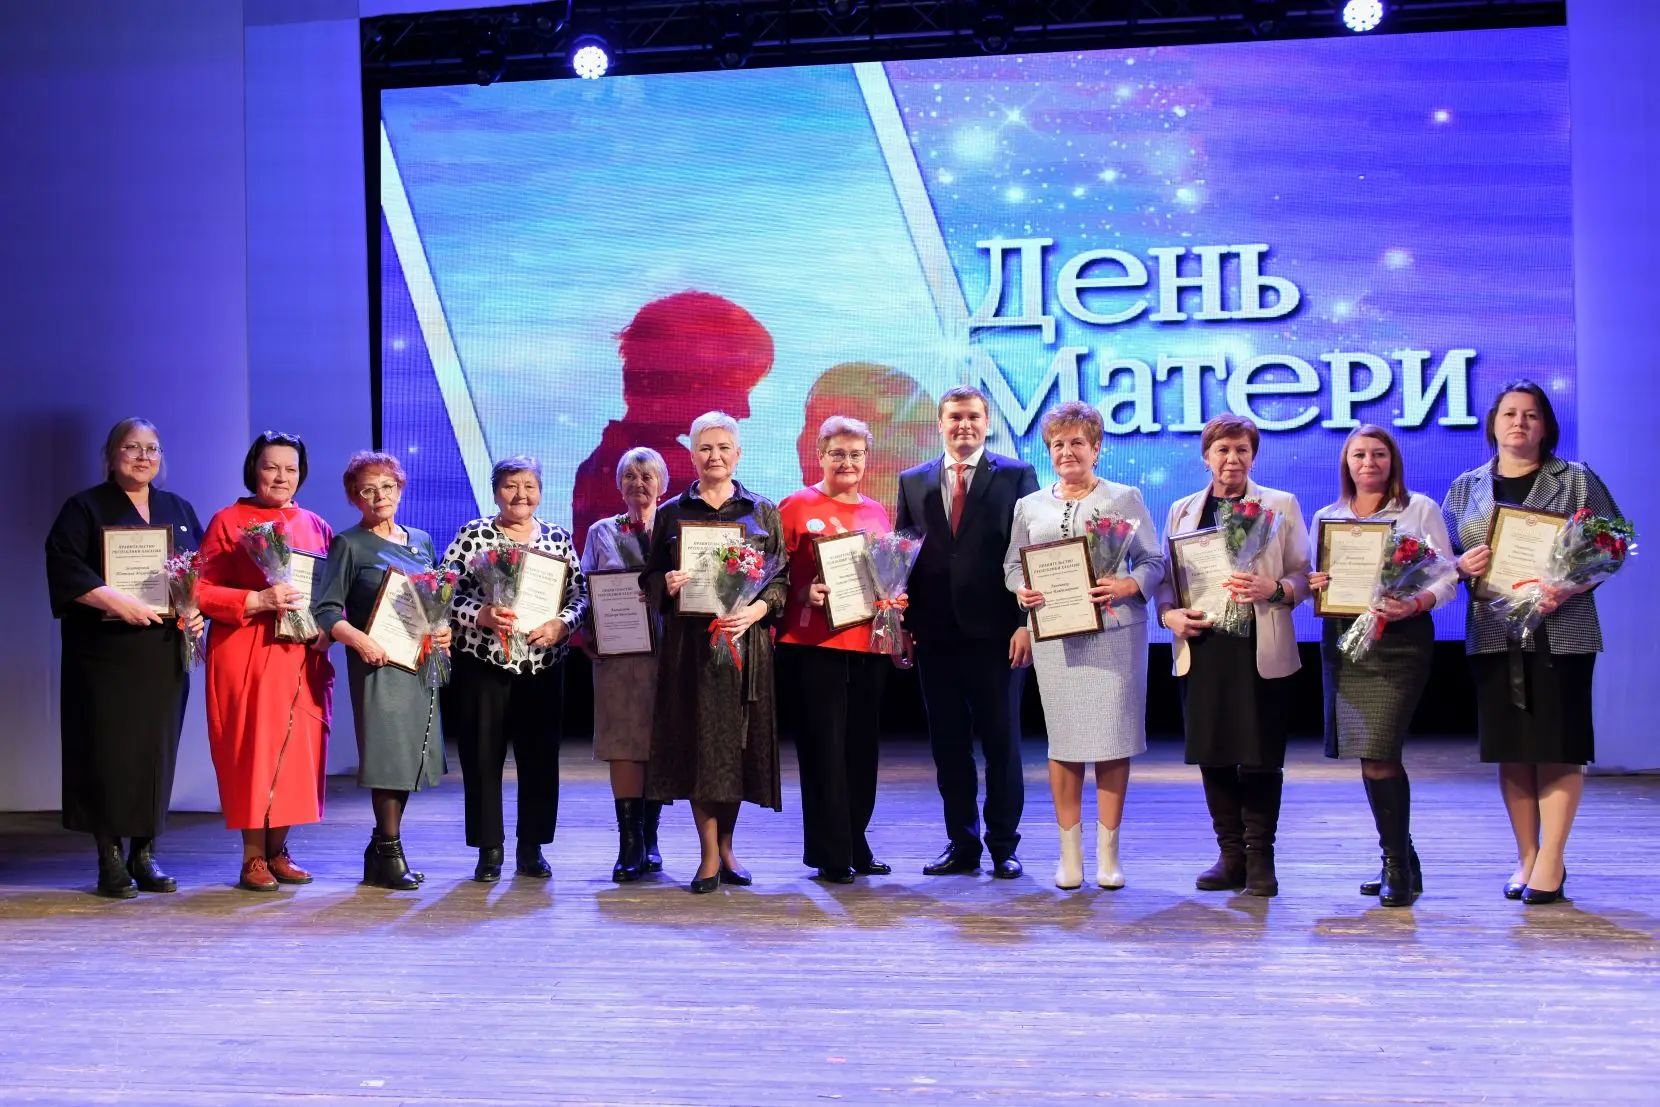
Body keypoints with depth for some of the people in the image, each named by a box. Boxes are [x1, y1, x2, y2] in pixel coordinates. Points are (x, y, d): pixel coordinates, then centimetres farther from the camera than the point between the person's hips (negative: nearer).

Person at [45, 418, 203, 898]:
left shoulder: (179, 511, 17)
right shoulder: (85, 508, 4)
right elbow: (64, 566, -10)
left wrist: (198, 609, -3)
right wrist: (114, 601, -21)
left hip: (164, 653, 4)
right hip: (106, 654, -4)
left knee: (158, 751, 3)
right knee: (109, 752, -4)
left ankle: (145, 854, 11)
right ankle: (110, 859, 4)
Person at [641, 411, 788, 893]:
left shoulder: (763, 511, 9)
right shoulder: (671, 513, 10)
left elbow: (782, 578, 4)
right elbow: (651, 577, 9)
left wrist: (755, 611, -13)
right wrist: (667, 585, -13)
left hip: (747, 641, 1)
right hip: (690, 643, 0)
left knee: (738, 742, 4)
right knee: (697, 741, -3)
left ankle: (725, 845, 21)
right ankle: (709, 856, 5)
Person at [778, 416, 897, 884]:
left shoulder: (877, 512, 15)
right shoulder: (797, 505, 0)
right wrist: (804, 592, -19)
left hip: (869, 640, 5)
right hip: (815, 640, -5)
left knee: (862, 745, 9)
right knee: (824, 745, -2)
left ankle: (855, 843, 20)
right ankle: (830, 853, 5)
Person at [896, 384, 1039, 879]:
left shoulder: (1016, 476, 2)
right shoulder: (913, 481, 12)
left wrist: (1026, 622, -10)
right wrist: (902, 622, 3)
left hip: (995, 631, -3)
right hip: (935, 632, 3)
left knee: (1001, 741, 4)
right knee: (948, 743, 8)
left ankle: (1004, 846, 14)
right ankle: (961, 843, 18)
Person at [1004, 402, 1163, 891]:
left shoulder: (1125, 499, 6)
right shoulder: (1029, 506, 13)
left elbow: (1153, 562, 3)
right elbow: (1012, 564, 15)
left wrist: (1127, 586, -16)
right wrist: (1021, 590, -6)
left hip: (1114, 631, -2)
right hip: (1054, 634, 2)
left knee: (1112, 739, -2)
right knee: (1063, 740, 2)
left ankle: (1108, 853, 7)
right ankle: (1069, 854, 10)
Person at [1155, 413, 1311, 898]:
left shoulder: (1281, 506, 6)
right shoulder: (1182, 510, 13)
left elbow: (1304, 575, 2)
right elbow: (1165, 577, 12)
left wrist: (1273, 589, -18)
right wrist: (1170, 614, -7)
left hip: (1261, 649, -2)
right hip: (1202, 647, 3)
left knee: (1260, 756, -1)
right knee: (1211, 753, 4)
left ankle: (1259, 857, 11)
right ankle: (1230, 855, 16)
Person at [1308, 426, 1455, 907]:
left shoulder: (1421, 509, 3)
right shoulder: (1325, 516, 14)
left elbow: (1447, 579, -2)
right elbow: (1311, 580, 16)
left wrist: (1414, 605, -21)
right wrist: (1312, 584, -8)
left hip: (1400, 640, -4)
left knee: (1378, 754, -13)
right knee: (1370, 756, 8)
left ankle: (1397, 866, 1)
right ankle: (1403, 862, 22)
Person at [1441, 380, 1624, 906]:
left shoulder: (1577, 480, 3)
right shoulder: (1466, 487, 10)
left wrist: (1572, 585, -16)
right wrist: (1462, 565, -9)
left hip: (1561, 631, -2)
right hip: (1494, 634, 3)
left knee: (1558, 744, -3)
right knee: (1510, 747, 5)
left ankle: (1551, 861, 4)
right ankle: (1526, 857, 15)